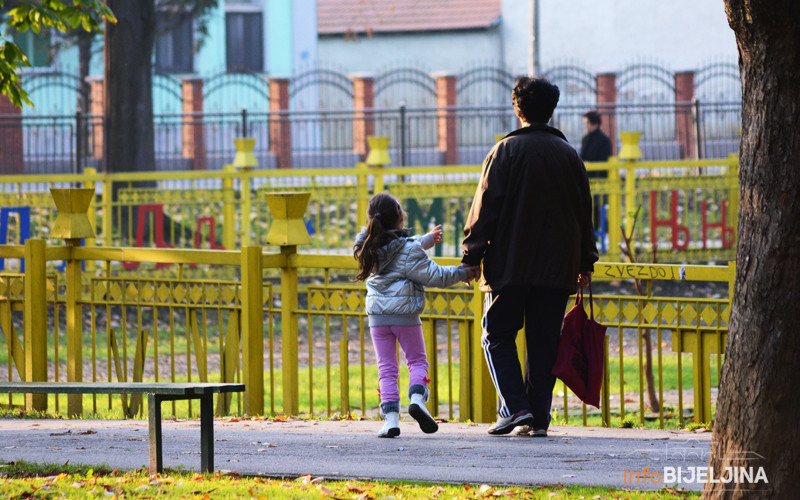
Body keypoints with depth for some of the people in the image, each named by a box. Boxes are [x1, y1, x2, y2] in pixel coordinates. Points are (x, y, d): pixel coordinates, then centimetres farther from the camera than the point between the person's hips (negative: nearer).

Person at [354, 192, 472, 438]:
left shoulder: (370, 248, 6)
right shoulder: (408, 250, -12)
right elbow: (433, 275, -12)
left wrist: (427, 240, 36)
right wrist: (461, 273, 2)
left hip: (378, 316, 4)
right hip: (406, 315, -4)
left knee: (386, 367, 5)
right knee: (417, 360, 11)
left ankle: (391, 416, -6)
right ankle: (417, 398, -15)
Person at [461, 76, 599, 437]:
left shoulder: (506, 151, -4)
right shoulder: (569, 155, 9)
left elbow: (486, 207, -7)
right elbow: (584, 212, 14)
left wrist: (472, 255, -2)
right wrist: (585, 262, 22)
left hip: (510, 264, -4)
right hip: (558, 268, 4)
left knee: (497, 336, 5)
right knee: (544, 341, 6)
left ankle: (514, 406, -10)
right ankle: (539, 417, 2)